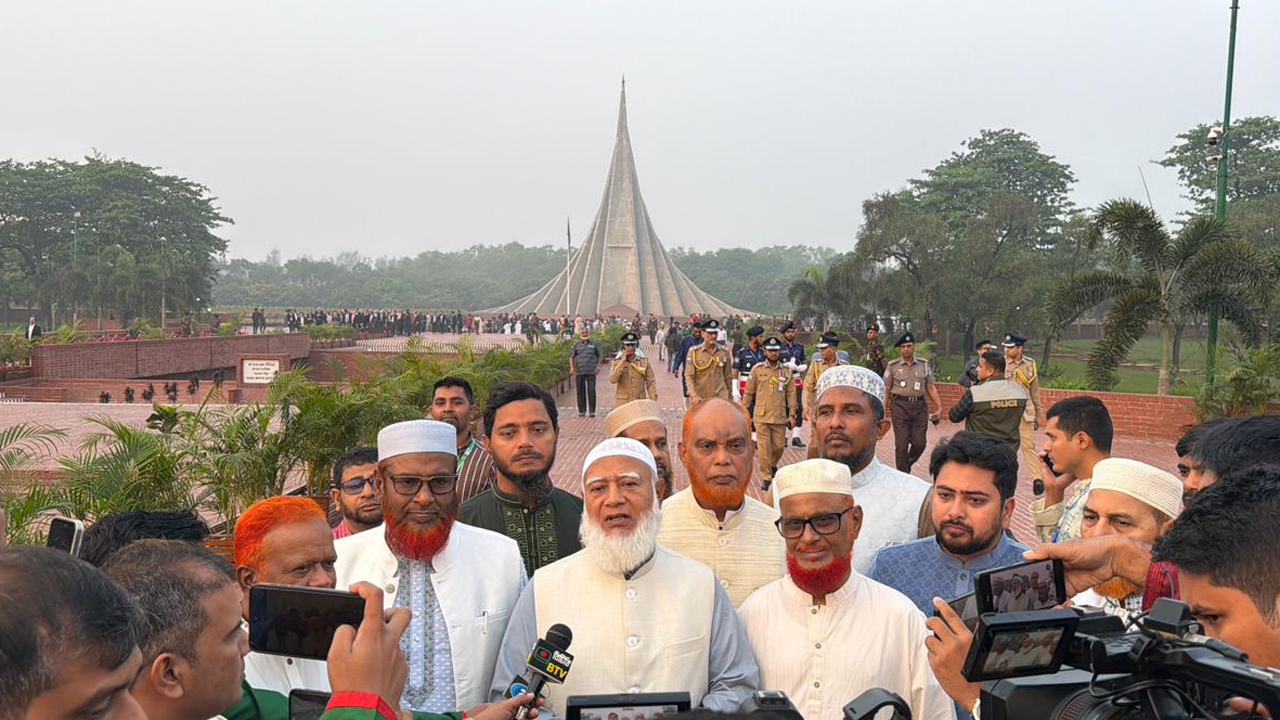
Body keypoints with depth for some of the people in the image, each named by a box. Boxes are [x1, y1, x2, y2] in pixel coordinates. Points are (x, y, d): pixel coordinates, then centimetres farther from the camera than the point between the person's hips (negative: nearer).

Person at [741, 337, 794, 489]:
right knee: (764, 448, -2)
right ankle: (766, 478, 8)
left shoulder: (786, 371, 4)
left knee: (779, 446, 8)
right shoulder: (757, 369, 0)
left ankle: (772, 465, 38)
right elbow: (748, 392, 5)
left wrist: (792, 415, 3)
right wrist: (744, 413, 5)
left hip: (780, 417, 2)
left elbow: (791, 393, 8)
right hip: (761, 417, -2)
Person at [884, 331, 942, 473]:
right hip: (900, 406, -2)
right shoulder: (893, 366, 3)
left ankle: (908, 463, 27)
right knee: (901, 443, -2)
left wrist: (939, 407, 7)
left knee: (920, 442, -1)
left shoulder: (923, 365, 9)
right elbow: (886, 390, 3)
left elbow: (931, 388, 12)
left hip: (919, 405, 2)